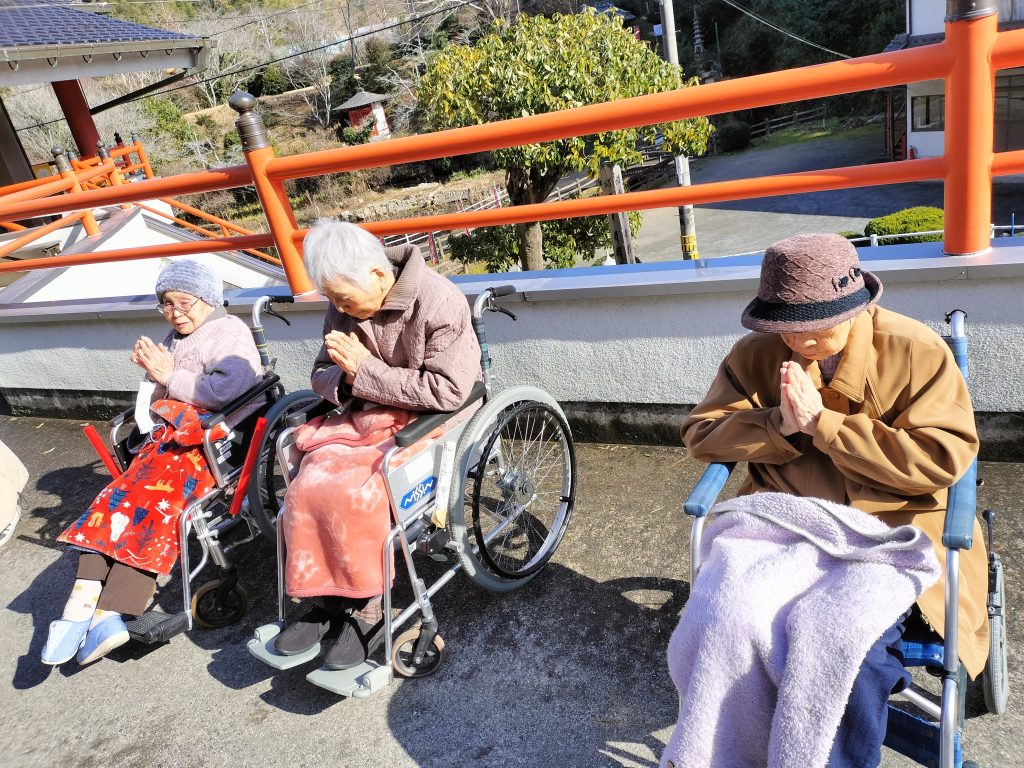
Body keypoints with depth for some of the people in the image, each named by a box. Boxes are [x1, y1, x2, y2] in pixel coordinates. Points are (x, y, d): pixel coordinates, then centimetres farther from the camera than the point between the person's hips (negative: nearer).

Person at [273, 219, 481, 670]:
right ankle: (324, 599, -3)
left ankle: (367, 608, -8)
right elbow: (321, 377, 12)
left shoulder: (438, 301, -17)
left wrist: (364, 371, -19)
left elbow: (447, 391, -21)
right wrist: (342, 377, -14)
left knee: (353, 492, -27)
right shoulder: (344, 308, 3)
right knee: (308, 485, -19)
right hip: (367, 416, 6)